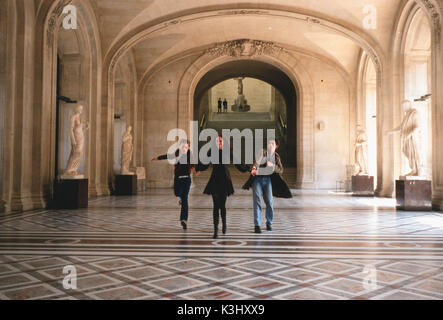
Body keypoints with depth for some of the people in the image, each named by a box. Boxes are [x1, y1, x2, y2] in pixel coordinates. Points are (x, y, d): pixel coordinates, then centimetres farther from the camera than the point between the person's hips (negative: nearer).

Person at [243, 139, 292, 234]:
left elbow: (280, 170, 5)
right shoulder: (263, 152, -1)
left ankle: (269, 223, 21)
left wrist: (272, 165, -14)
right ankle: (257, 225, -3)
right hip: (257, 178, -3)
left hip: (268, 179, 3)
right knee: (257, 201, -7)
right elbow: (257, 161, -19)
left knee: (269, 202, 3)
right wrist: (253, 168, -39)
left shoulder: (276, 157, 11)